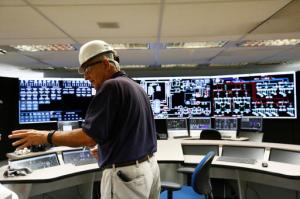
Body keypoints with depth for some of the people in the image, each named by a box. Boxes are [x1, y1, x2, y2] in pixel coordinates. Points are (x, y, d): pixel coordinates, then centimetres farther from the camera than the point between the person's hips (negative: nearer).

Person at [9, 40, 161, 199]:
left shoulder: (111, 86, -17)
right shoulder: (137, 89, 11)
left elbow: (88, 137, -21)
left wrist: (46, 136, -10)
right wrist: (105, 147, 19)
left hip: (125, 174, -9)